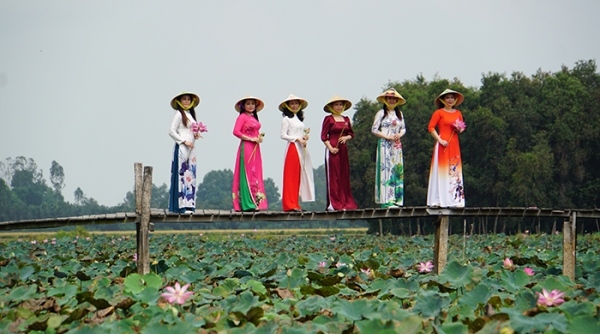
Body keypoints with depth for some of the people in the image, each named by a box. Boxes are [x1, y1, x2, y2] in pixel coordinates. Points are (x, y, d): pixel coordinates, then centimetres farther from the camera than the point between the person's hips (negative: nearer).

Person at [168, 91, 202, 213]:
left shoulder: (191, 114, 18)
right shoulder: (179, 114, -4)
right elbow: (171, 131, -11)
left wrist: (196, 135, 5)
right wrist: (184, 141, -14)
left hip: (191, 148, 8)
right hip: (181, 148, -8)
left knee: (190, 175, 5)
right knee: (182, 174, -10)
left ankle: (189, 204, 7)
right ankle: (181, 205, -11)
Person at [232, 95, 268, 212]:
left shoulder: (254, 117, 18)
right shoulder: (242, 117, -5)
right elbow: (236, 131, -15)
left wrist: (259, 137, 5)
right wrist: (250, 139, -15)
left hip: (255, 148, 8)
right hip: (246, 147, -8)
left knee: (255, 173, 7)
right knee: (247, 173, -8)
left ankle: (256, 201, 11)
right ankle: (247, 204, -8)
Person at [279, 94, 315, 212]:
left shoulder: (299, 118, 20)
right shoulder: (286, 119, -2)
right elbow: (283, 135, -9)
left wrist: (305, 136, 4)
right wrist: (298, 139, -14)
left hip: (301, 148, 8)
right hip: (292, 148, -8)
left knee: (299, 175, 6)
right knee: (291, 175, -8)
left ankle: (294, 203, 8)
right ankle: (290, 204, -9)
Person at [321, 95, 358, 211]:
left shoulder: (346, 119, 14)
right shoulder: (328, 119, -2)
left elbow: (351, 134, 18)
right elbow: (324, 136, -6)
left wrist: (346, 137, -4)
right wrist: (330, 148, -15)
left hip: (343, 149, 6)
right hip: (333, 149, -6)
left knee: (344, 175, 6)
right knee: (333, 176, -5)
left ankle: (345, 202, 11)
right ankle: (333, 204, -5)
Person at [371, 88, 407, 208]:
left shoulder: (399, 114, 14)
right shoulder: (381, 113, -1)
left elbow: (403, 129, 17)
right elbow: (374, 130, -6)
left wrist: (399, 135, -6)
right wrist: (388, 137, -13)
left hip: (397, 146, 6)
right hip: (384, 145, -5)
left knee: (397, 171, 2)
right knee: (386, 170, -10)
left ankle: (396, 200, 5)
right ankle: (386, 201, -13)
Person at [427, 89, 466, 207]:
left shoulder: (458, 113, 14)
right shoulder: (439, 112, -3)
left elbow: (462, 127, 24)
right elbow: (431, 127, -7)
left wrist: (460, 130, 1)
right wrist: (439, 140, -15)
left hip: (454, 145, 5)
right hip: (443, 145, -5)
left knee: (455, 171, 4)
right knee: (442, 171, -5)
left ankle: (454, 199, 8)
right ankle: (440, 200, -3)